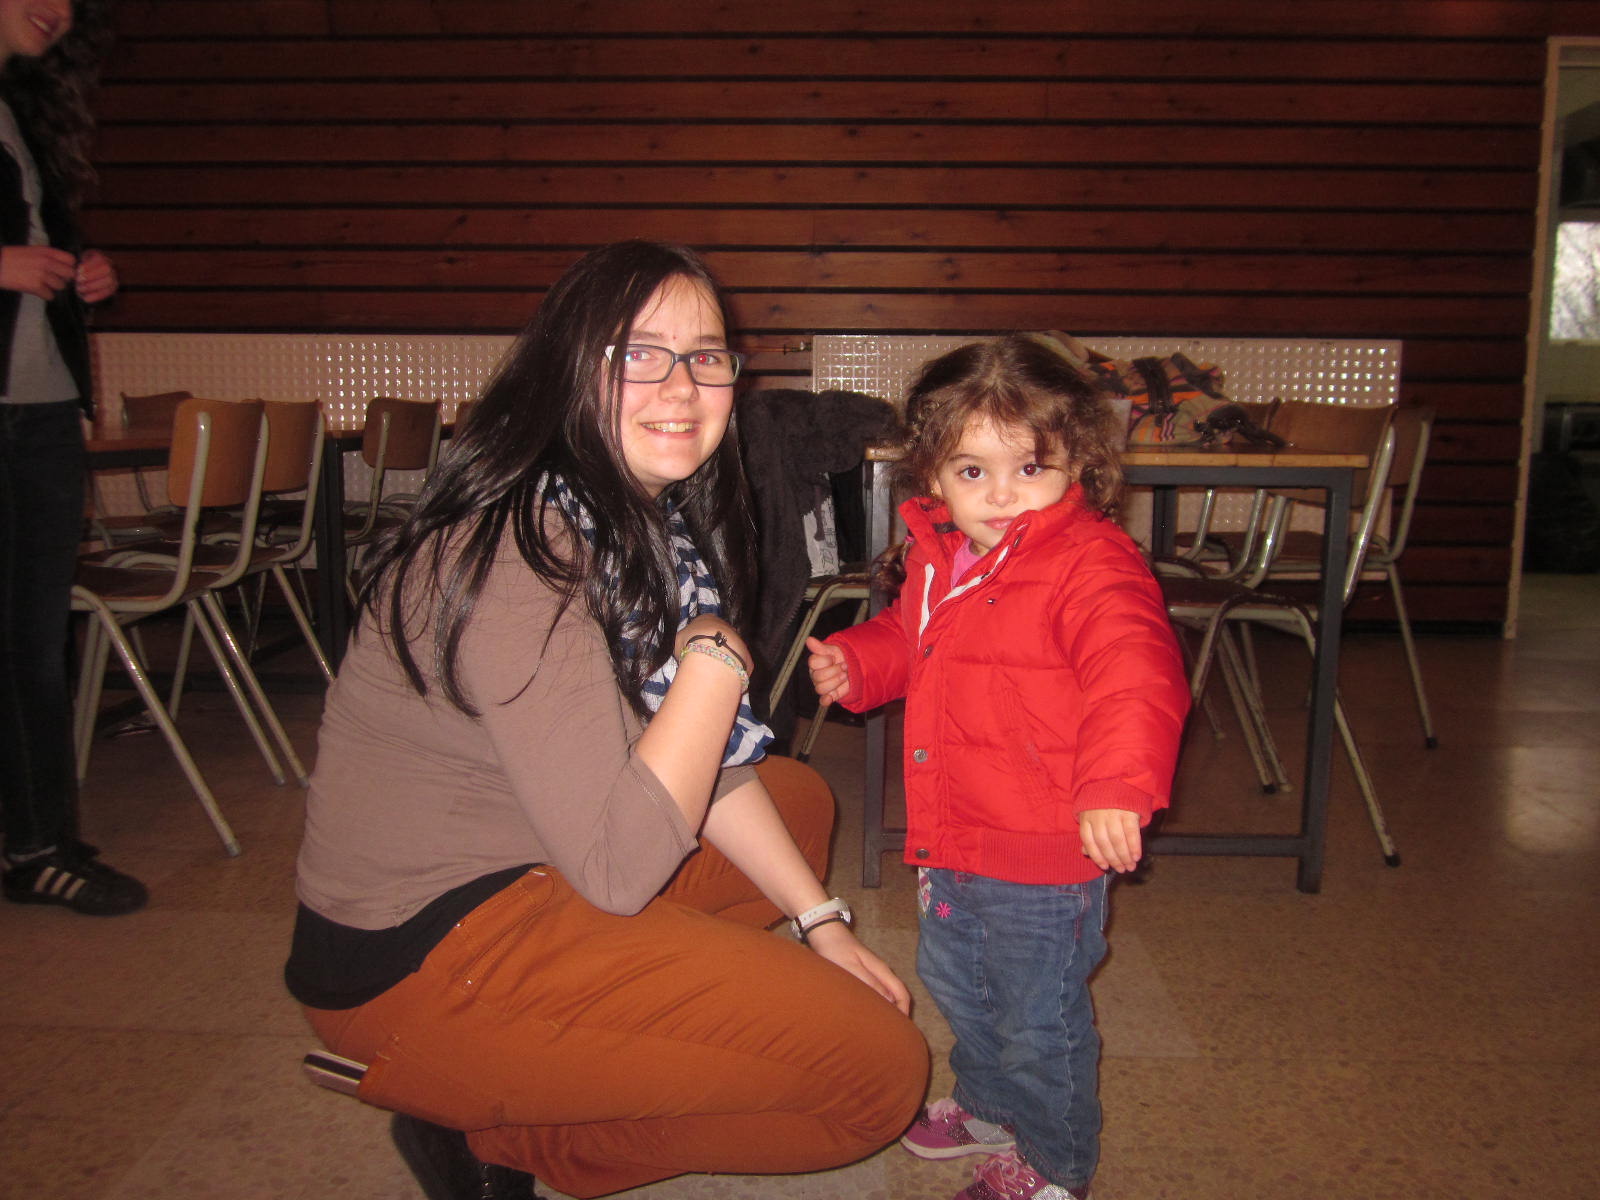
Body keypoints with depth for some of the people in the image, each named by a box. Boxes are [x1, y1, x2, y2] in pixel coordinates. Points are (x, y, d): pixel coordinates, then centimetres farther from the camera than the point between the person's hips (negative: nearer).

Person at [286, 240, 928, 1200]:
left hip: (531, 871, 9)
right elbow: (621, 861, -28)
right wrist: (718, 653, -20)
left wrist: (819, 919, 7)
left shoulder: (653, 519, 4)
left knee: (801, 799, 22)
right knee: (881, 1066, -10)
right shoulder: (520, 550, -26)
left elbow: (697, 754, 10)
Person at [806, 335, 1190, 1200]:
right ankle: (990, 1108, 55)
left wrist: (1117, 788, -46)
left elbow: (1137, 677, -34)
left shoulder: (1093, 564, -22)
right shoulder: (937, 555, 3)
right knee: (956, 987, 28)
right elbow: (907, 637, 22)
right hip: (949, 843, 9)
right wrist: (854, 663, 4)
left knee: (1039, 1019, 11)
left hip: (1044, 860, -8)